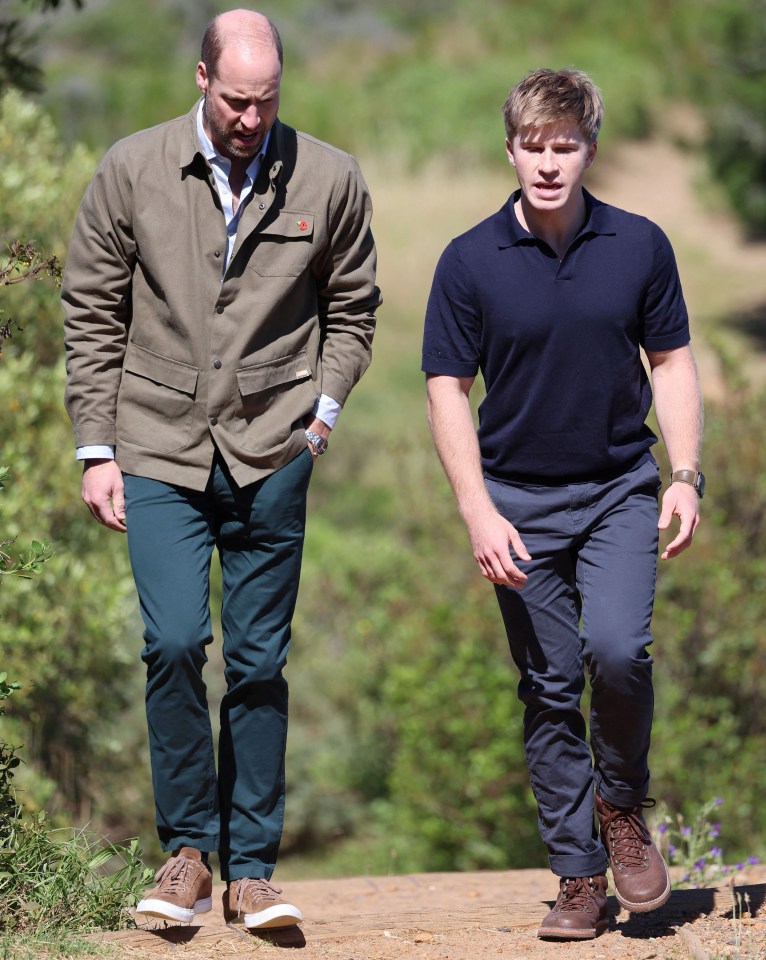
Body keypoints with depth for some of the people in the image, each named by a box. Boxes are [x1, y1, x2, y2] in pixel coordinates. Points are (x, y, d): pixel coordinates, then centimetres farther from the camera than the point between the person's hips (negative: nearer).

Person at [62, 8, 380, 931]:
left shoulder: (329, 180, 1)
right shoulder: (131, 172, 0)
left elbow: (351, 310, 15)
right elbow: (92, 316, 5)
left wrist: (324, 406, 0)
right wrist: (95, 449, 2)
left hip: (270, 456, 1)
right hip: (159, 450, -1)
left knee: (259, 662, 3)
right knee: (173, 645, -13)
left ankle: (251, 870, 12)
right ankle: (187, 850, 4)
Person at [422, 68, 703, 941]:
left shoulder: (640, 247, 0)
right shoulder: (470, 262, -4)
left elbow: (672, 363, 8)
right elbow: (447, 392, -1)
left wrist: (685, 475, -2)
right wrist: (478, 514, -9)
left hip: (620, 491, 0)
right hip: (521, 501, 0)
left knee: (617, 649, -21)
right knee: (550, 689, 2)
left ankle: (623, 808, 6)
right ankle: (578, 878, 11)